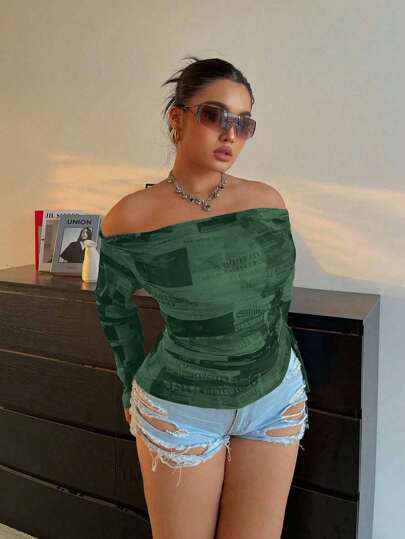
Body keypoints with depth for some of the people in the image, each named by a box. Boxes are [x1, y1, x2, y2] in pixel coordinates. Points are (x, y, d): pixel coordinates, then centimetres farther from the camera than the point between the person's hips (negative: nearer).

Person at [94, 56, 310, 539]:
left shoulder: (268, 201, -6)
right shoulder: (130, 219, -14)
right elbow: (113, 305, 2)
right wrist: (131, 386, 10)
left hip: (278, 399, 3)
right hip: (181, 411, -2)